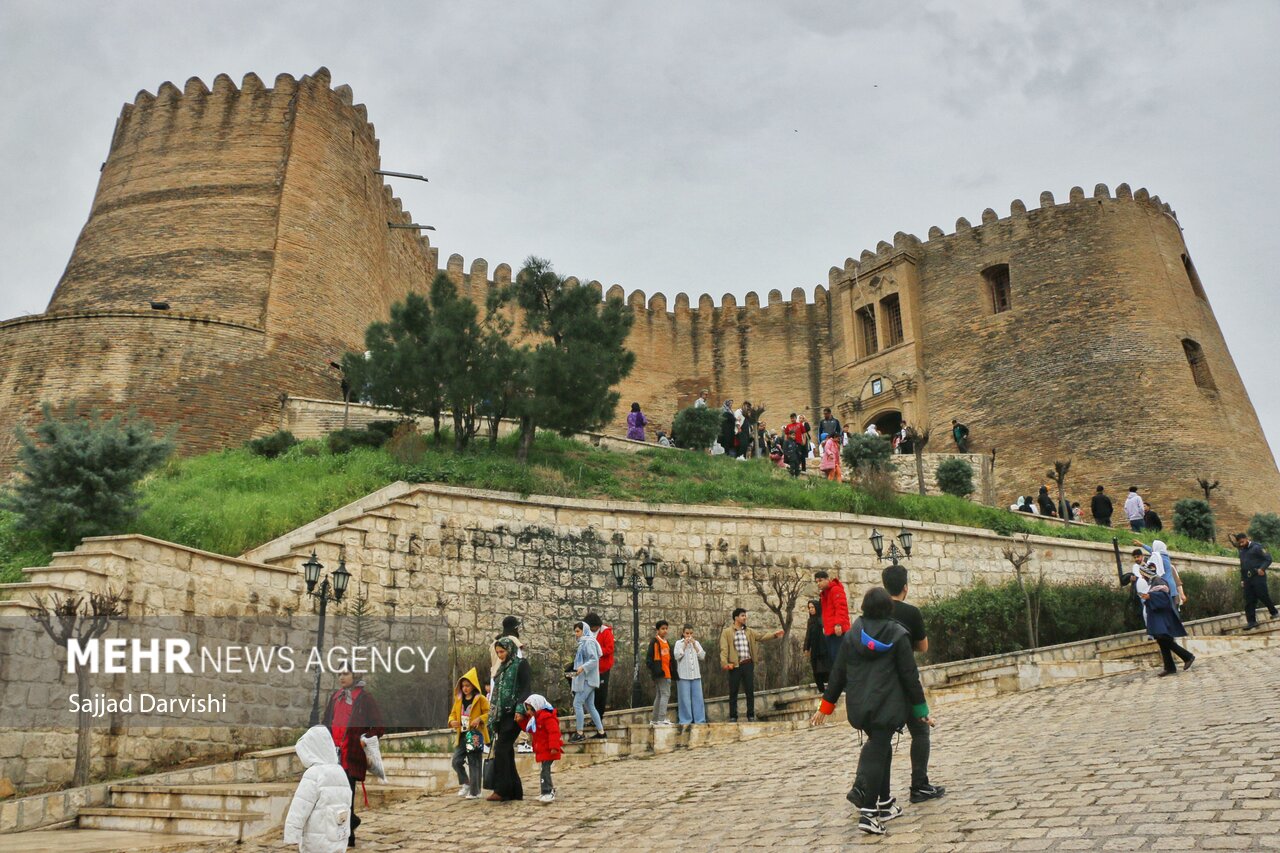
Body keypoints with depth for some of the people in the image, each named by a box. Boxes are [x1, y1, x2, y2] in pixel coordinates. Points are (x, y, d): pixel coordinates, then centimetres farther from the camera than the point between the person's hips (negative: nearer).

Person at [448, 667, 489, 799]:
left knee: (474, 764, 0)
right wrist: (452, 721, -6)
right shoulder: (458, 700, 11)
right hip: (462, 736, 5)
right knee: (456, 761, -2)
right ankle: (465, 784, 19)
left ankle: (475, 792, 8)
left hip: (475, 736, -5)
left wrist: (479, 719, -25)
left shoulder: (480, 699, -5)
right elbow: (453, 713, 16)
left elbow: (488, 713, -8)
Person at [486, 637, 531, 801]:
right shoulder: (503, 668, 19)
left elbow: (526, 689, -11)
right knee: (506, 752, 5)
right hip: (502, 714, 8)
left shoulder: (521, 664, -3)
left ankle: (501, 790, -10)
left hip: (512, 713, -8)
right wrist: (494, 717, 16)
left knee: (502, 749, -13)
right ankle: (514, 790, 9)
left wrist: (519, 709, -23)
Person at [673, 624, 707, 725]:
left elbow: (702, 656, 3)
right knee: (685, 698, -3)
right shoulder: (679, 643, 3)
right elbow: (677, 656, -10)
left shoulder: (696, 643, 13)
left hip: (696, 674, 3)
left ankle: (699, 719, 6)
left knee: (697, 697, 1)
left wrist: (694, 644, -5)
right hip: (683, 675, -3)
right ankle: (685, 720, 3)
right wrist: (685, 645, -11)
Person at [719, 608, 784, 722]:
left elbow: (761, 636, 2)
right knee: (733, 692, 3)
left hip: (748, 664, 3)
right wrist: (725, 663, -20)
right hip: (735, 665, -3)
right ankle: (733, 716, 11)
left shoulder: (750, 631, 13)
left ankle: (751, 716, 14)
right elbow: (724, 649, -8)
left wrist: (774, 634, -13)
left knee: (750, 691, 5)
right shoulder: (726, 632, -1)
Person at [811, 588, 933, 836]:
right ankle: (868, 813, -6)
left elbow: (838, 672, 7)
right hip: (886, 705, -4)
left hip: (858, 705, 4)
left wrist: (826, 706, 14)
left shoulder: (852, 634, 4)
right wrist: (921, 709, 5)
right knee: (877, 753, -3)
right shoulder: (897, 635, -5)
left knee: (878, 747, 20)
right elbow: (909, 675, -3)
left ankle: (884, 802, 25)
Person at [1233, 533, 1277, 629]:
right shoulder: (1242, 552, 19)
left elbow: (1268, 558, -9)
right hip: (1247, 579, 6)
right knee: (1249, 601, 2)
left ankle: (1274, 613, 21)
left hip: (1258, 577, -6)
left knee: (1263, 596, -4)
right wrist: (1242, 580, 18)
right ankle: (1251, 621, 3)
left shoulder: (1256, 548, -3)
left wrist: (1262, 568, -23)